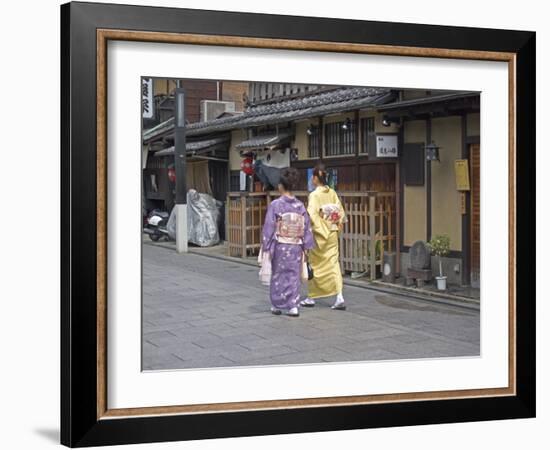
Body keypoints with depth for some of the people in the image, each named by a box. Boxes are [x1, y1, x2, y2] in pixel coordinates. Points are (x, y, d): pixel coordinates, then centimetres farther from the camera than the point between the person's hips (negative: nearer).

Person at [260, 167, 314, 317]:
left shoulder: (275, 205, -11)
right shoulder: (300, 205, 0)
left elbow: (269, 227, -9)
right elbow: (306, 227, 3)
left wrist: (266, 247, -3)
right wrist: (305, 247, 10)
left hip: (280, 246, -2)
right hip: (296, 247, 2)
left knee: (278, 275, 11)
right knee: (293, 276, 9)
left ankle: (277, 305, 19)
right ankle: (293, 306, 5)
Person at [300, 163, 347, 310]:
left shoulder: (314, 195, -14)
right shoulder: (332, 193, 3)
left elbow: (312, 215, -21)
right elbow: (341, 212, 5)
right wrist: (337, 225, 11)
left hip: (319, 234, -5)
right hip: (332, 234, 5)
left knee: (315, 265, 8)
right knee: (333, 263, 3)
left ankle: (311, 297, 19)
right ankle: (339, 297, -8)